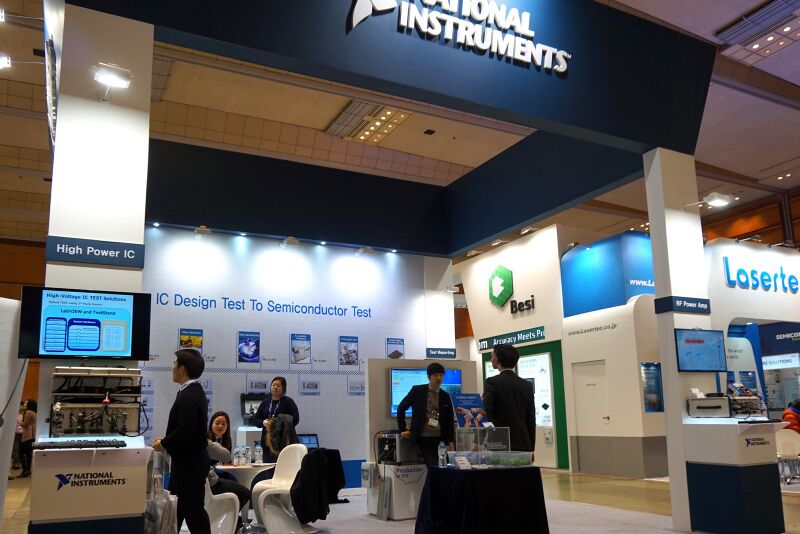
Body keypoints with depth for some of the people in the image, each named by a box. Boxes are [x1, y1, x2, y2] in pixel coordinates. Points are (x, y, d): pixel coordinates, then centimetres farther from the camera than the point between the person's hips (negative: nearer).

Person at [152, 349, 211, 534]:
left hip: (189, 463, -10)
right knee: (176, 506, 20)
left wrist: (163, 444, -13)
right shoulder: (195, 391, 8)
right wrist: (167, 440, 6)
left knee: (193, 509, 1)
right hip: (191, 459, 10)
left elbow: (184, 432, -29)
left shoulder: (188, 397, -24)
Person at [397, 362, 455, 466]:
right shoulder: (417, 391, -1)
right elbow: (401, 408, 5)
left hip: (440, 438, 3)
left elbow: (450, 420, 10)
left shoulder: (445, 396, 8)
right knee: (433, 467, -9)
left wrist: (450, 442, 4)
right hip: (423, 438, -3)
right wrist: (402, 429, 3)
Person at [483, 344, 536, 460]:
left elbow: (486, 414, -13)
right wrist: (531, 449, 18)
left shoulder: (492, 382, -7)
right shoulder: (527, 385, 8)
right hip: (523, 445, 5)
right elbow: (531, 419, 11)